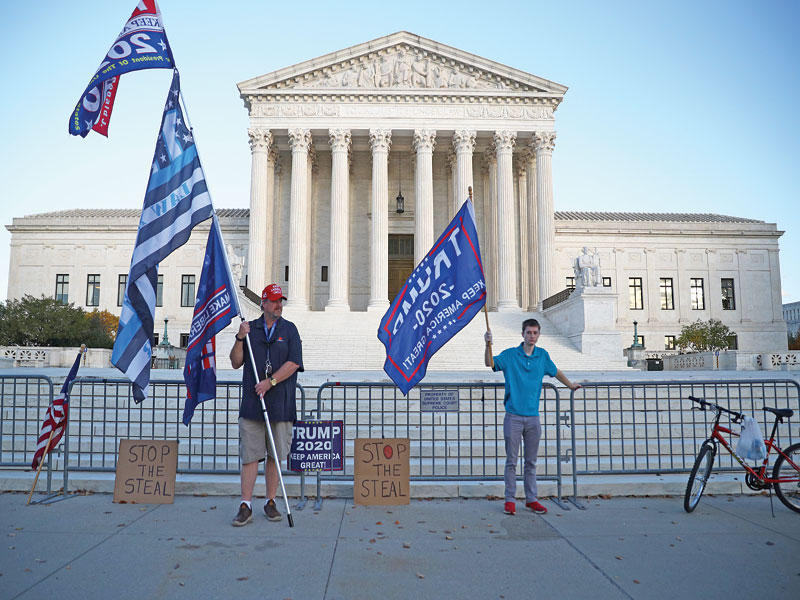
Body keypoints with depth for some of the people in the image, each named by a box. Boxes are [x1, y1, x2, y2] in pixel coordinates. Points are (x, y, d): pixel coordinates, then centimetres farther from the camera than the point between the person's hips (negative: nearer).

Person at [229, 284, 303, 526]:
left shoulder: (289, 329, 7)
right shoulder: (250, 328, 11)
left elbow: (294, 362, -3)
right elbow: (236, 363, 9)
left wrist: (270, 382, -12)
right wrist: (240, 339, -6)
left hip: (281, 403, 0)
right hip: (252, 402, 0)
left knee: (276, 455, 6)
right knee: (250, 454, -1)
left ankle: (270, 502, 18)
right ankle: (246, 506, 3)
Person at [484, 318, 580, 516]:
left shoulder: (543, 355, 8)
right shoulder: (510, 355, -1)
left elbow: (555, 372, 26)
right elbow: (490, 364, -15)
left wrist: (570, 385, 36)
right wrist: (488, 345, -30)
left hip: (533, 417, 3)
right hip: (513, 417, -3)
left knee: (531, 462, 10)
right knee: (511, 461, 2)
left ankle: (531, 499, 19)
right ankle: (510, 500, 10)